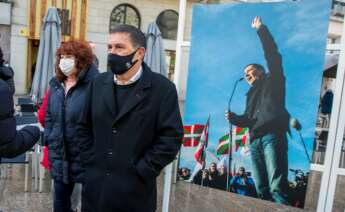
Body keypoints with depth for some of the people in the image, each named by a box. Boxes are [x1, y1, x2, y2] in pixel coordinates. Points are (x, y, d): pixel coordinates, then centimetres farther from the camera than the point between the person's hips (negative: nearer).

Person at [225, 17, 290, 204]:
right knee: (261, 189, 1)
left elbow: (272, 55, 2)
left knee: (276, 187, -16)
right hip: (255, 140, 6)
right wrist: (233, 118, 7)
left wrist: (261, 29, 3)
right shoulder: (251, 94, 31)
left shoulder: (272, 80, 15)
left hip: (272, 135, -6)